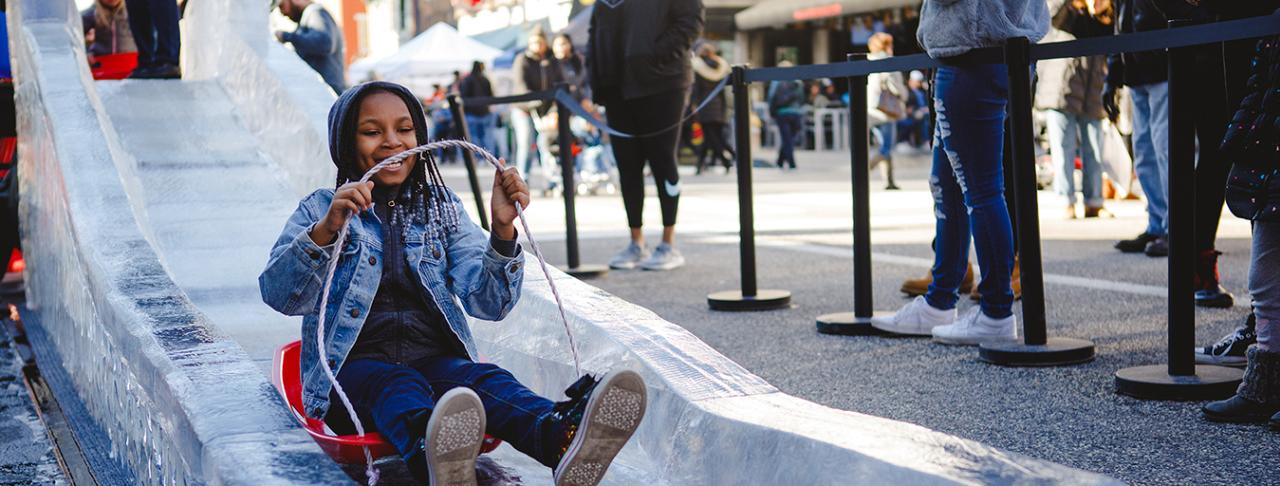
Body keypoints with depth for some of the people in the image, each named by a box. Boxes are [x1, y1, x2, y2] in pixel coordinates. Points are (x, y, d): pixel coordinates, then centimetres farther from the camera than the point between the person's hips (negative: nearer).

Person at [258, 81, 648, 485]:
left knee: (483, 378, -31)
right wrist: (325, 231, -27)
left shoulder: (443, 210, 15)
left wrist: (502, 229, -17)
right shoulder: (319, 210, 9)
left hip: (437, 363, 2)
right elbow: (278, 296, -10)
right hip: (355, 369, -2)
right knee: (401, 388, -35)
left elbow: (488, 303, 1)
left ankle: (561, 438, -65)